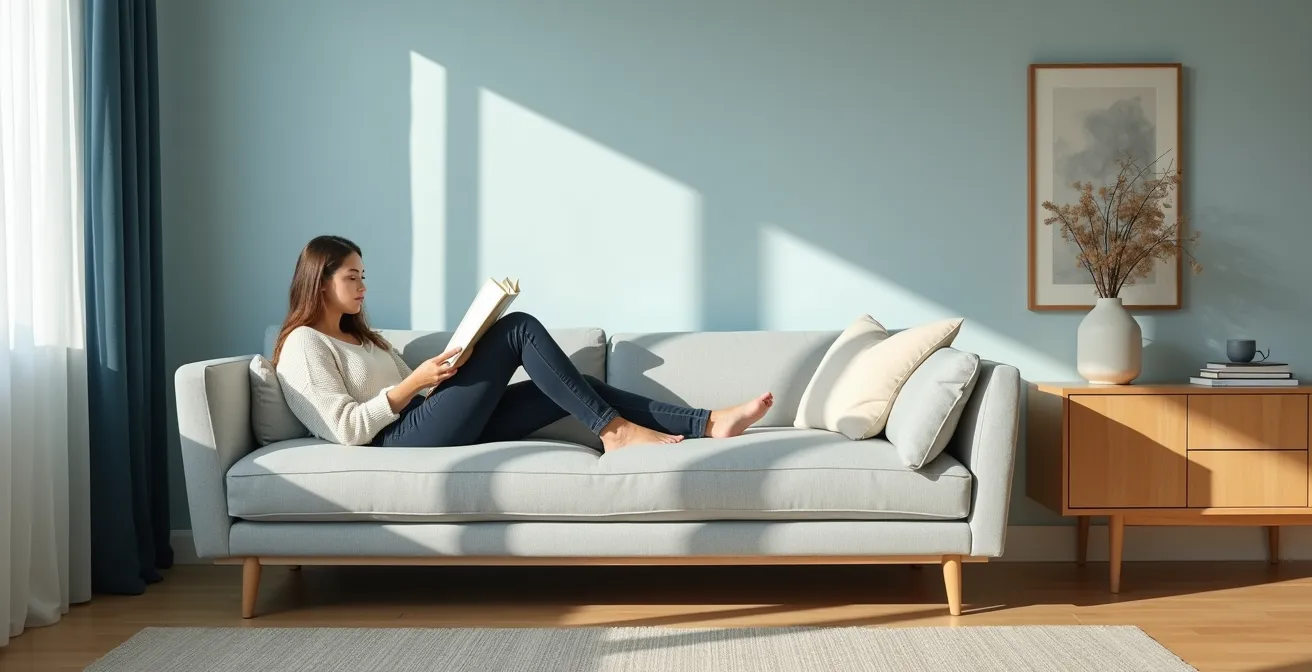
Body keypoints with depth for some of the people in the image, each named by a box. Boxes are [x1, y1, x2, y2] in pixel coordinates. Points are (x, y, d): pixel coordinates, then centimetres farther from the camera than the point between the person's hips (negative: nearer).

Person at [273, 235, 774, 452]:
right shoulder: (303, 346, -1)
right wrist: (414, 382, -14)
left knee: (572, 386, -4)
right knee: (518, 328, -16)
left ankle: (708, 424, -11)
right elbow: (347, 429, -13)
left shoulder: (361, 336, 28)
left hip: (439, 430, 9)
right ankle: (613, 431, -17)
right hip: (408, 440, -9)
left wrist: (447, 372, 3)